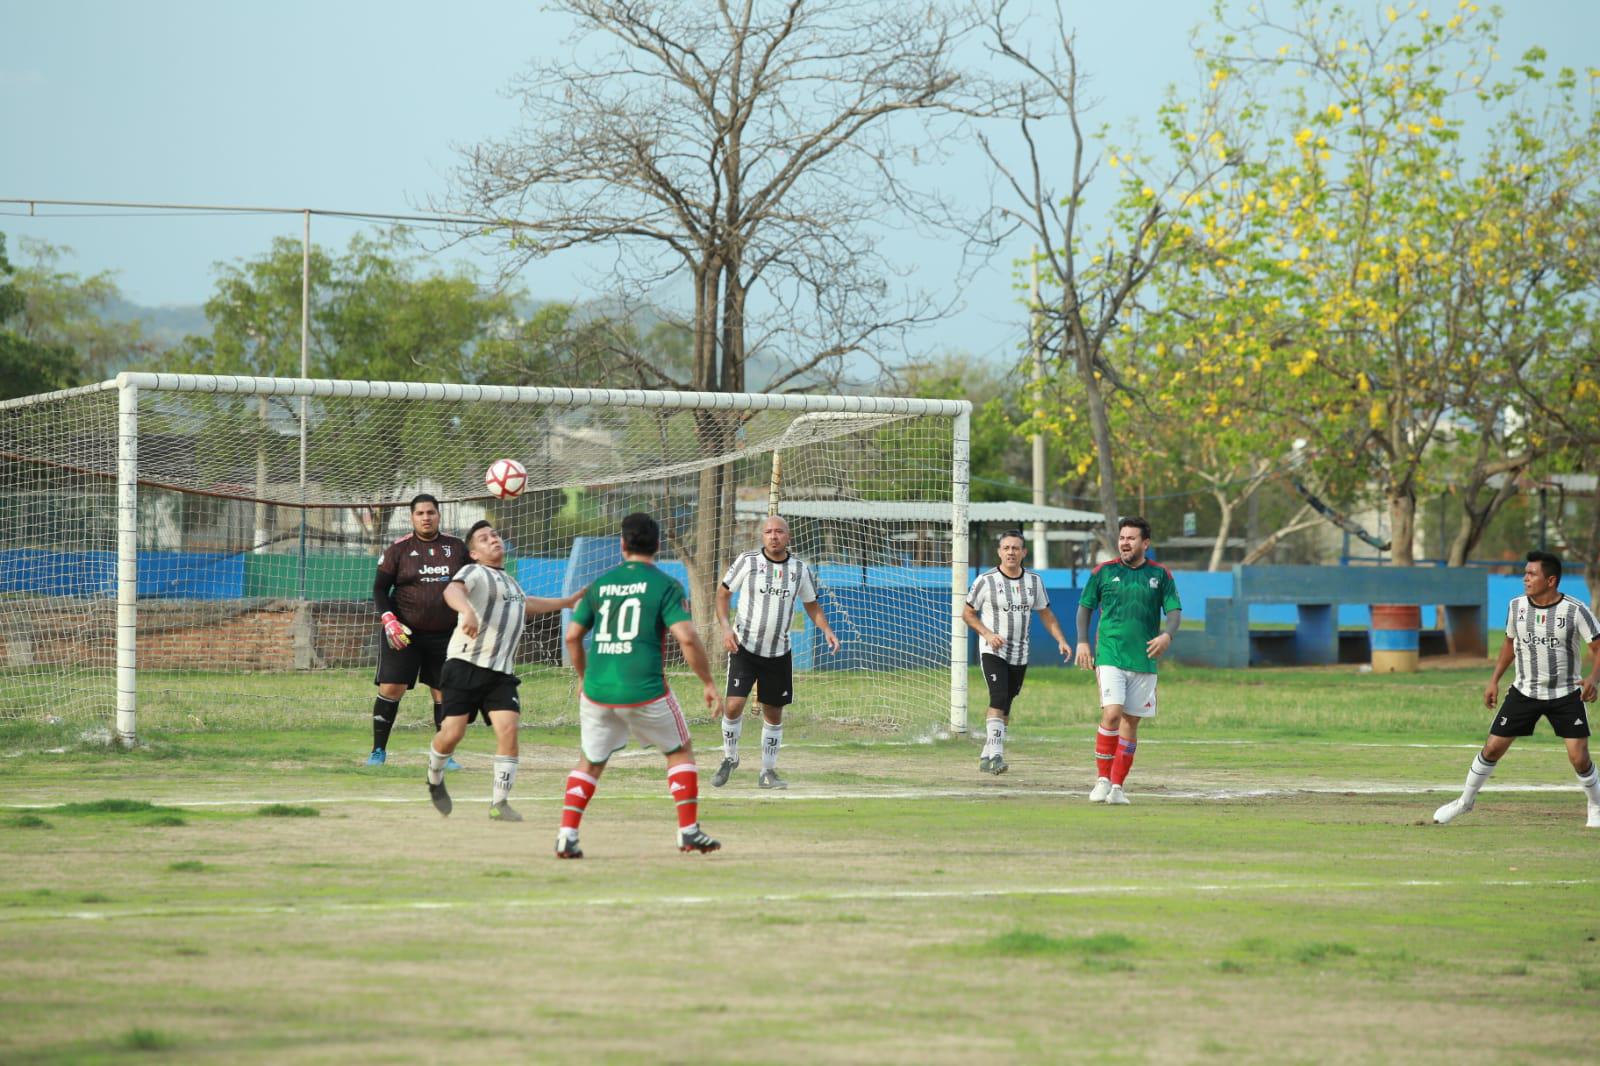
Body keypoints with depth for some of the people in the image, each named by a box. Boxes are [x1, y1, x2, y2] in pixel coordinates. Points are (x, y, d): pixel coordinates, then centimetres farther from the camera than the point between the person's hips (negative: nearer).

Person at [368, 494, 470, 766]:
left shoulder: (457, 547, 6)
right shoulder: (398, 549, 0)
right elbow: (380, 589, 1)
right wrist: (389, 621, -13)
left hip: (445, 634, 2)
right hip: (404, 632, -2)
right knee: (390, 689, -9)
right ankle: (379, 750, 2)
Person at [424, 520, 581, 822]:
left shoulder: (509, 581, 24)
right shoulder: (474, 572, -3)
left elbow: (524, 604, 47)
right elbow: (452, 591, -26)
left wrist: (567, 602, 53)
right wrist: (467, 611, -47)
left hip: (501, 673, 6)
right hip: (465, 666, -6)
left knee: (508, 729, -13)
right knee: (453, 733, -7)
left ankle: (500, 802, -7)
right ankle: (435, 780, 25)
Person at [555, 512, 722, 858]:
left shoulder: (600, 583, 10)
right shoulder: (664, 585, -3)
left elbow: (572, 636, 12)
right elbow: (687, 638, -13)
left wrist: (583, 676, 27)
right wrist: (708, 682, -3)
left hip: (597, 690, 3)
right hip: (644, 691, -3)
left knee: (590, 763, 17)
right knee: (680, 752, 17)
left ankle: (567, 834, 3)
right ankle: (689, 831, 14)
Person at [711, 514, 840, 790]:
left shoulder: (800, 568, 2)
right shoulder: (747, 561, -7)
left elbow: (811, 604, 15)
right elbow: (723, 593, 2)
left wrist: (826, 629, -3)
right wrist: (725, 627, -13)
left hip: (779, 653, 3)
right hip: (744, 646, -3)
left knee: (774, 713, 7)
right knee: (733, 704, -14)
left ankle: (768, 771, 21)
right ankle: (730, 758, 11)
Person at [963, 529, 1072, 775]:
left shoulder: (1034, 581, 7)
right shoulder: (986, 581, -5)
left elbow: (1045, 614, 16)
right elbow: (968, 612, 2)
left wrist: (1061, 641, 3)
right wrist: (988, 634, -13)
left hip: (1020, 654, 5)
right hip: (993, 652, -5)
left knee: (1005, 706, 7)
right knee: (999, 699, -22)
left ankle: (988, 757, 18)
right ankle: (995, 754, -27)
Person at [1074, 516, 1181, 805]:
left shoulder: (1160, 575, 6)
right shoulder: (1104, 571, 5)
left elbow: (1174, 610, 5)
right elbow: (1085, 606, 13)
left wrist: (1167, 634, -16)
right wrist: (1082, 641, 2)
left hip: (1144, 660, 2)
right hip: (1110, 656, -2)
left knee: (1131, 722, 4)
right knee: (1111, 714, -17)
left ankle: (1117, 786, 11)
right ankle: (1102, 779, -7)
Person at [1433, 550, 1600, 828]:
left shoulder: (1576, 611, -15)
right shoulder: (1516, 607, -2)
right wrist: (1494, 680, 10)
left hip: (1566, 695, -3)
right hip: (1524, 691, 3)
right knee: (1492, 748, 1)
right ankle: (1465, 800, 21)